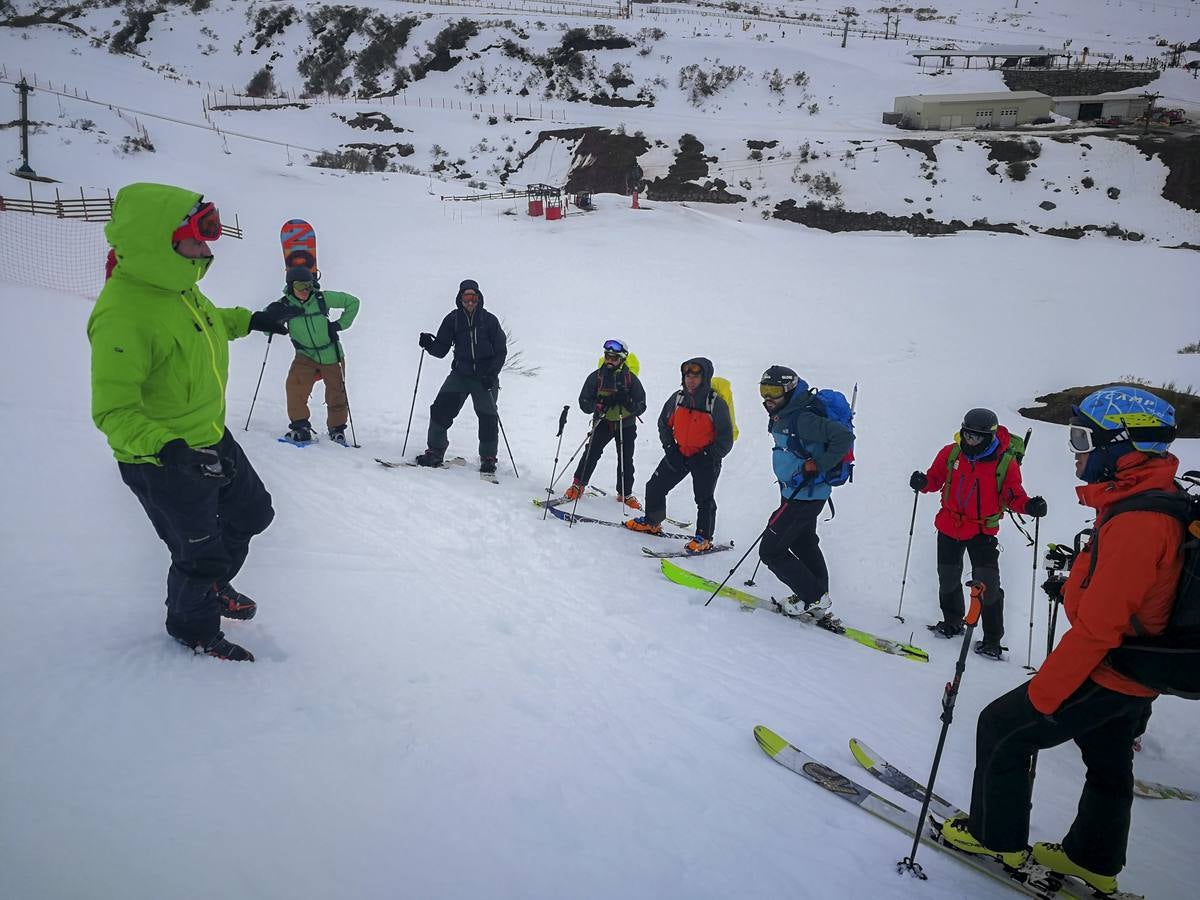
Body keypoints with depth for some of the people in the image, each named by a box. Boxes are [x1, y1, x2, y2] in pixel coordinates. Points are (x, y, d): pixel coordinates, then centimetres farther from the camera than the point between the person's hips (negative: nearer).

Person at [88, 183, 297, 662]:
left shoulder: (174, 282, -6)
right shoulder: (123, 315, -32)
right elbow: (113, 411, -31)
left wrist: (248, 320, 15)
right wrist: (167, 448, -42)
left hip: (211, 438, 9)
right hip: (161, 463, -8)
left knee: (253, 512, 24)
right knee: (199, 554, 10)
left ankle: (211, 583, 52)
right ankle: (193, 628, 41)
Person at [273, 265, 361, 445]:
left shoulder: (322, 298, -13)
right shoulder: (285, 305, -10)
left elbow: (352, 302, -3)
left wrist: (340, 324, -10)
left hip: (331, 354, 0)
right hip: (306, 356, 0)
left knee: (336, 394, 8)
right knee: (294, 385, -24)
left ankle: (337, 429, 31)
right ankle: (300, 426, -11)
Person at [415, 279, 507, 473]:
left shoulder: (489, 320, -2)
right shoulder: (453, 319, 3)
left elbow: (501, 351, 0)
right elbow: (441, 350, 4)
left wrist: (491, 374, -12)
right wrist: (429, 344, -17)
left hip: (485, 377, -2)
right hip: (460, 373, 2)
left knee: (488, 417, -3)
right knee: (441, 408, -10)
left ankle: (488, 459, 13)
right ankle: (435, 452, 2)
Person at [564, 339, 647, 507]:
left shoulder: (631, 379, -11)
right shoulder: (596, 377, -9)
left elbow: (641, 407, -11)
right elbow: (584, 402, -8)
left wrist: (626, 402, -31)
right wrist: (598, 404, -27)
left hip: (626, 424, 0)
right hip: (603, 421, 0)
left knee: (626, 459, 2)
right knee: (592, 452, -13)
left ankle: (625, 494, 18)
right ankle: (578, 484, 2)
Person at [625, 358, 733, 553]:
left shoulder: (716, 403, -16)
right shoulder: (678, 398, -2)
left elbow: (725, 439, -12)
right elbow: (664, 424, 13)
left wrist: (707, 457, -16)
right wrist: (669, 449, 3)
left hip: (705, 458, -5)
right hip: (679, 454, 5)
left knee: (704, 500, -3)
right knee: (655, 486, 8)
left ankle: (704, 539, 11)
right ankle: (651, 522, 27)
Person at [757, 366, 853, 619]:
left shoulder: (802, 419, -24)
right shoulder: (782, 416, 6)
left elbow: (843, 436, -30)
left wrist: (817, 466, -26)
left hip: (804, 497, -11)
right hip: (795, 493, 11)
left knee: (770, 551, -5)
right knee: (804, 545, 23)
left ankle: (813, 597, 4)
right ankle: (819, 601, 34)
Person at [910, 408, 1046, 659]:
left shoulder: (1006, 463, -14)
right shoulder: (950, 453, -8)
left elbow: (1013, 496, -4)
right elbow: (936, 479, 5)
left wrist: (1028, 505, -24)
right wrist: (923, 483, -16)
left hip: (982, 532, -3)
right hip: (949, 526, 3)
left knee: (987, 585, -8)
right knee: (948, 579, 17)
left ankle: (992, 639, 7)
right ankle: (952, 622, 41)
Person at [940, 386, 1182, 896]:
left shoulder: (1136, 523, -30)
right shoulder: (1155, 500, 2)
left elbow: (1097, 627, -29)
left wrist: (1038, 696, -23)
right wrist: (1074, 585, 9)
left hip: (1105, 675, -10)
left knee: (1002, 727, 3)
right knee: (1107, 765, 23)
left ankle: (995, 837, 19)